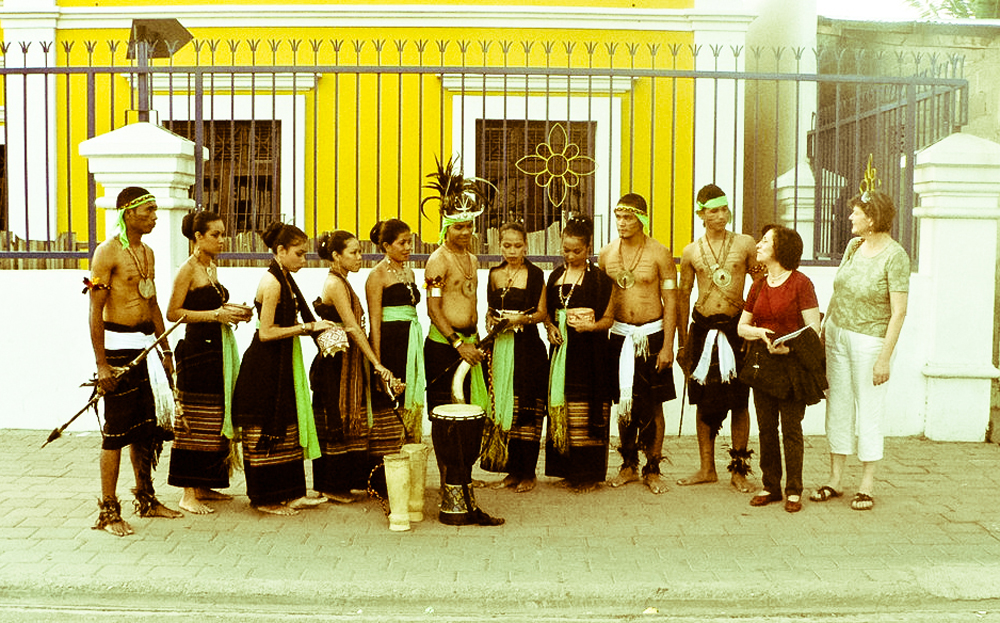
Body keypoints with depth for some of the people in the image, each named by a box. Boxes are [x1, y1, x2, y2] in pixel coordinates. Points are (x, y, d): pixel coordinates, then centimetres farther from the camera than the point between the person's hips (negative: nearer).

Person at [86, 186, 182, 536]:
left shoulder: (148, 253, 14)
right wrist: (101, 364, -18)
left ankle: (146, 499, 28)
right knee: (116, 430, -4)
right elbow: (95, 312, -14)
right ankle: (108, 511, 5)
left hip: (146, 346, 8)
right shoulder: (108, 252, -11)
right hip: (119, 347, -8)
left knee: (148, 426, 14)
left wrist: (166, 351, 19)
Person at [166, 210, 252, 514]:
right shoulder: (188, 269, -9)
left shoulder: (211, 266, 15)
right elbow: (173, 313, -13)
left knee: (216, 420, 10)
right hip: (197, 349, -8)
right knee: (196, 422, -5)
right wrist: (215, 314, -17)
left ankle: (203, 486, 18)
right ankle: (189, 493, 1)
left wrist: (229, 310, 7)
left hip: (217, 350, 9)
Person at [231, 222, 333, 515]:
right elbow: (266, 332, -21)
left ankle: (289, 493, 20)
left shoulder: (285, 279, 11)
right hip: (264, 368, -10)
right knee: (267, 431, 0)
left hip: (282, 364, 10)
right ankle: (266, 498, 10)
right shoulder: (271, 282, -17)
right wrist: (307, 327, -17)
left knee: (288, 427, 13)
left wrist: (314, 327, 3)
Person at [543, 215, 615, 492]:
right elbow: (547, 312, 20)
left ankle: (590, 473, 4)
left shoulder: (600, 279, -3)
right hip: (561, 350, 5)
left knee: (588, 411, -4)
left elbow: (608, 319, -4)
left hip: (590, 353, -5)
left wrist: (591, 325, -22)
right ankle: (568, 468, 16)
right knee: (560, 408, 5)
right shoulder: (556, 277, 13)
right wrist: (550, 327, -1)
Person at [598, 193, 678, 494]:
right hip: (620, 334, 3)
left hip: (652, 334, -3)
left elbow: (670, 302, -5)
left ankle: (652, 470, 12)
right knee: (624, 403, 9)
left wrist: (667, 345, -10)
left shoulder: (659, 254, -5)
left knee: (653, 405, 1)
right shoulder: (605, 255, 5)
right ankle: (628, 465, 23)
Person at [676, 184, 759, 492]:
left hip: (736, 327, -2)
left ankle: (739, 469, 12)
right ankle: (707, 468, 19)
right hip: (703, 328, 2)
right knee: (704, 400, 7)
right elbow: (683, 296, 12)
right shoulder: (691, 252, 7)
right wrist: (683, 341, 10)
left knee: (738, 401, 1)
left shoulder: (745, 244, 2)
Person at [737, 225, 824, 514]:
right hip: (762, 364, 5)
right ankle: (770, 486, 17)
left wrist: (790, 346, -23)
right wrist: (760, 332, -6)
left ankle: (793, 490, 7)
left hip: (792, 364, -5)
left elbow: (813, 328, -9)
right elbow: (742, 327, 16)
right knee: (766, 427, 8)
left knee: (791, 429, -2)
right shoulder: (758, 286, 12)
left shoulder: (800, 283, -5)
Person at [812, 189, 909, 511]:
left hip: (869, 339, -6)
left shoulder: (895, 256, -14)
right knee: (837, 406, 9)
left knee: (868, 411, 2)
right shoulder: (854, 246, 6)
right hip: (837, 333, 6)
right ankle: (835, 479, 18)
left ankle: (866, 485, 13)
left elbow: (899, 312, -16)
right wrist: (821, 332, 13)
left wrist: (885, 358, -19)